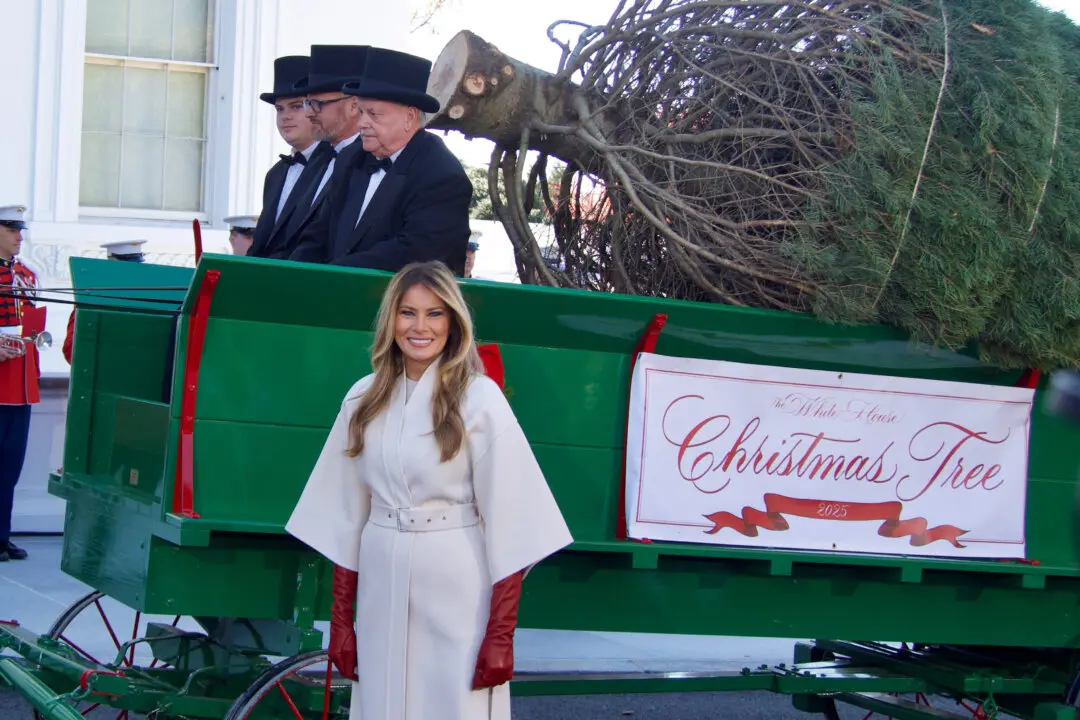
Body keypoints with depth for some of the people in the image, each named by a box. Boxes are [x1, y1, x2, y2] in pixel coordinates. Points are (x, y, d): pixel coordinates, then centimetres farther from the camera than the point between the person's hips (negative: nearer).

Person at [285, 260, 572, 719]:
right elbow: (346, 515, 8)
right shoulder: (364, 399, 6)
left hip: (458, 595, -4)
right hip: (381, 591, 4)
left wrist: (501, 634, -12)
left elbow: (508, 521, -10)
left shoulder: (479, 398, -7)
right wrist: (340, 619, 7)